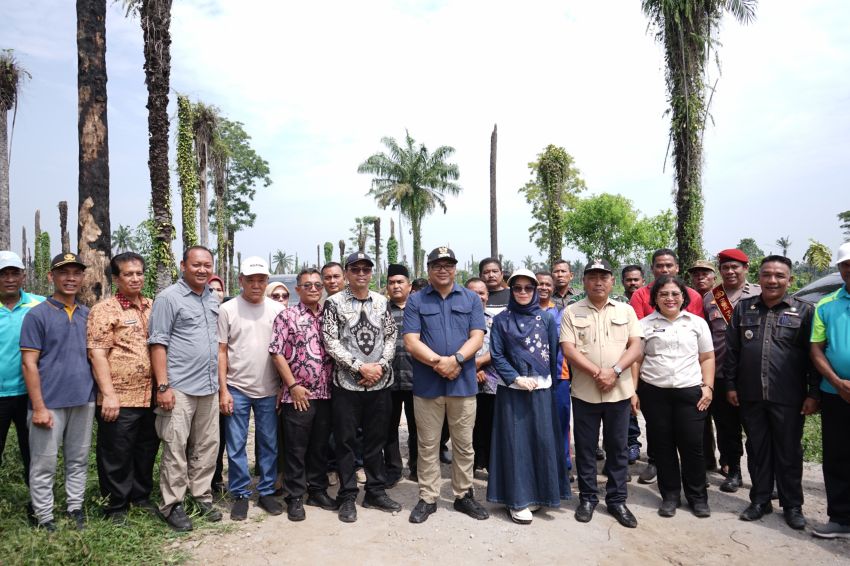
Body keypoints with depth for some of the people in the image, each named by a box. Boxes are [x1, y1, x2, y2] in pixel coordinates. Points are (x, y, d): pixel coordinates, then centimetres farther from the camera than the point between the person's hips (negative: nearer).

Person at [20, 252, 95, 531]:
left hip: (84, 401, 5)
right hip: (50, 403, -4)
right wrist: (38, 407, -13)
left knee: (78, 461, 13)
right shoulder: (37, 315, -5)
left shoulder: (88, 314, 9)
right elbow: (29, 364, -8)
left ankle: (76, 509, 25)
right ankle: (44, 518, 18)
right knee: (44, 465, 5)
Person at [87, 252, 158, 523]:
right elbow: (97, 353, -12)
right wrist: (109, 394, -17)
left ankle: (141, 497, 33)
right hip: (120, 399, -5)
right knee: (117, 457, 6)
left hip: (151, 397, 6)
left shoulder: (152, 307, 11)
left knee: (147, 452, 16)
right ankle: (116, 507, 22)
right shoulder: (104, 309, -6)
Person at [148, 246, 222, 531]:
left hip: (209, 388, 6)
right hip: (180, 389, -6)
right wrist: (162, 386, -14)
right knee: (175, 449, 0)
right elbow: (158, 344, -9)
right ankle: (171, 505, 14)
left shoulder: (213, 299, 13)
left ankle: (202, 497, 25)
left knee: (207, 447, 12)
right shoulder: (168, 298, -6)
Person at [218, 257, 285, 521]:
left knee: (269, 445, 10)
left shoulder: (277, 309, 2)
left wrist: (284, 387, 1)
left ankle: (267, 492, 24)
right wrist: (223, 390, -5)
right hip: (237, 389, -1)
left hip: (269, 389, 2)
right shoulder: (227, 309, -2)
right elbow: (221, 352, 0)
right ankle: (240, 495, 20)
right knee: (236, 447, 5)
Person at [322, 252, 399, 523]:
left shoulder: (382, 301, 8)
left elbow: (391, 337, 7)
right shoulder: (334, 302, -3)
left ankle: (376, 492, 26)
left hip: (380, 382, 3)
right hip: (347, 383, -3)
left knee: (376, 439, 12)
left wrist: (380, 366, -8)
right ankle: (347, 497, 19)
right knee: (345, 441, 6)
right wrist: (360, 367, -14)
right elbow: (331, 342, -9)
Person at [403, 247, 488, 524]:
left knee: (464, 445, 12)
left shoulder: (471, 299, 7)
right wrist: (438, 362, -18)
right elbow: (411, 342, -5)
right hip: (427, 384, -1)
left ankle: (464, 495, 28)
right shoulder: (415, 301, 4)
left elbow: (477, 338, -2)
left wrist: (455, 359, -18)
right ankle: (427, 498, 22)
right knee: (428, 446, 9)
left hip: (463, 383, 1)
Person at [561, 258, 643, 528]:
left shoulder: (626, 310, 7)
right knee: (585, 448, 9)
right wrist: (597, 373, -17)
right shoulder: (572, 312, 1)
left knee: (618, 448, 10)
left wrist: (614, 371, -15)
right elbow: (568, 349, -7)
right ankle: (587, 498, 23)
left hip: (619, 391, 1)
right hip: (584, 392, -1)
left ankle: (617, 500, 24)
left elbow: (636, 346, 0)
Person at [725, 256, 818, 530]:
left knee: (789, 452, 9)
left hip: (788, 398, -2)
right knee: (757, 450, 12)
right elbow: (731, 350, 8)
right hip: (750, 396, 2)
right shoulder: (743, 309, 7)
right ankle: (760, 500, 26)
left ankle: (792, 505, 24)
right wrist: (730, 385, 5)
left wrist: (813, 393, -5)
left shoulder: (804, 311, 0)